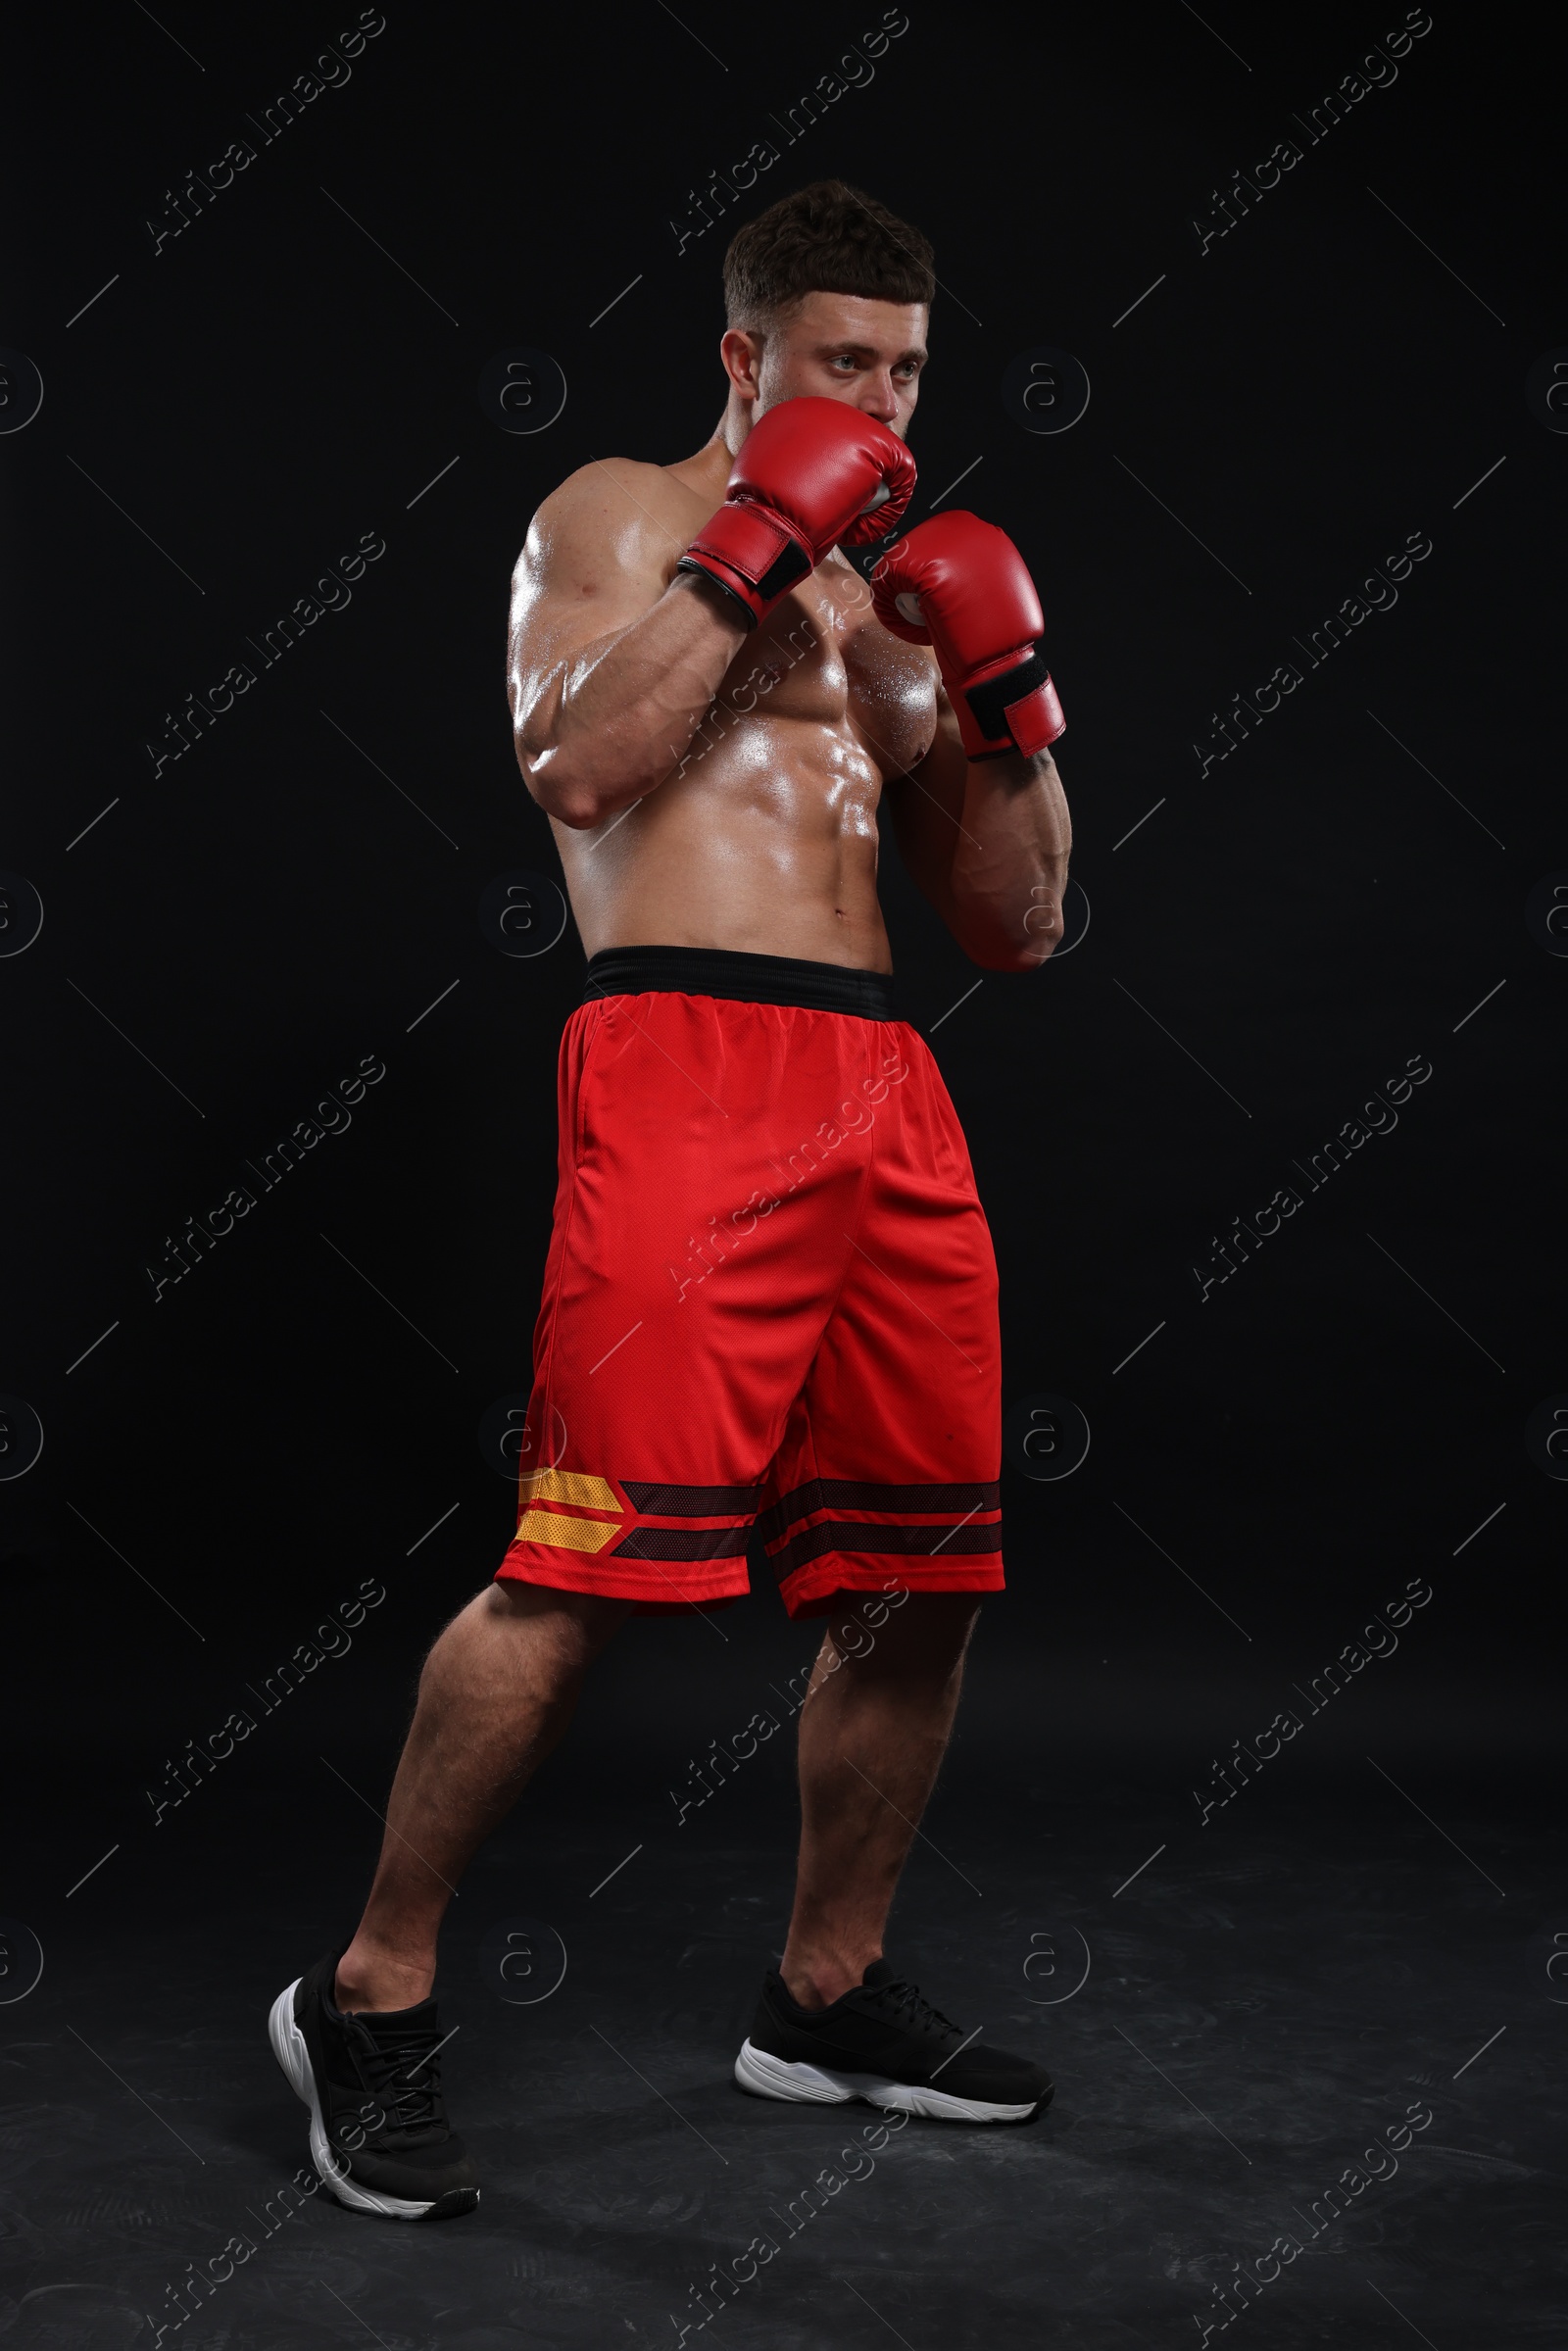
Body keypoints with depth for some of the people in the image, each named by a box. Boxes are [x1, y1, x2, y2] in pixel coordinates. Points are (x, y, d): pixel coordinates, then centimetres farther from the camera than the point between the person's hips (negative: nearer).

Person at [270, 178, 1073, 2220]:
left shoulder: (892, 595, 26)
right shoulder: (622, 515, 10)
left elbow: (1020, 926, 23)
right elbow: (572, 764, -10)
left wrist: (1011, 699, 10)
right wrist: (759, 545, -7)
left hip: (887, 1089, 7)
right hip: (685, 1057, -7)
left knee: (922, 1576, 7)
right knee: (589, 1560, -14)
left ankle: (828, 1997, 24)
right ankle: (370, 1998, 2)